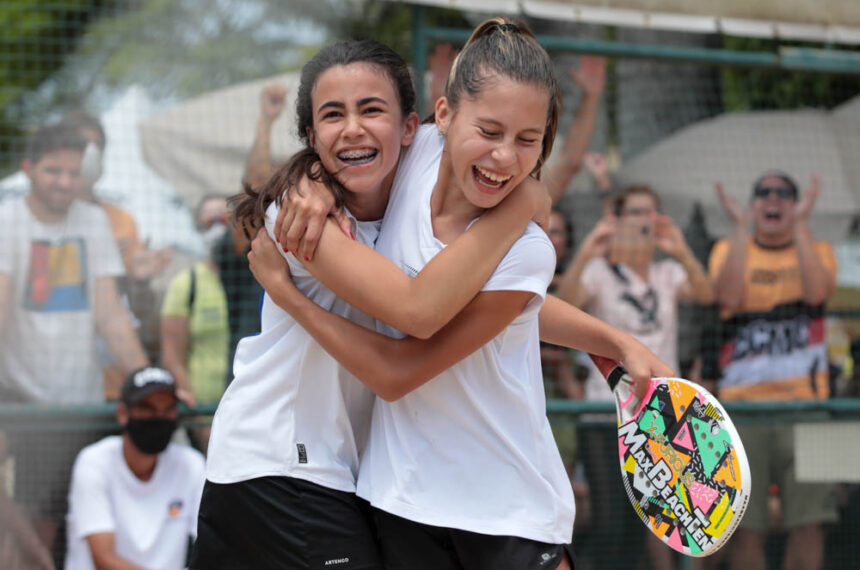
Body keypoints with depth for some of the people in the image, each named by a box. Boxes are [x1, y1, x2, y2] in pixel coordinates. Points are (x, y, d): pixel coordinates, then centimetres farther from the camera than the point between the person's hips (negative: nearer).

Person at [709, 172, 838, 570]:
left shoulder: (817, 250, 14)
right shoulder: (730, 249, 13)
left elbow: (817, 291, -9)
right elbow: (730, 296, -9)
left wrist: (800, 224, -10)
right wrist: (740, 226, -9)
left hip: (804, 402, 0)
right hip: (742, 402, 0)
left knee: (807, 523, -5)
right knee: (745, 525, -2)